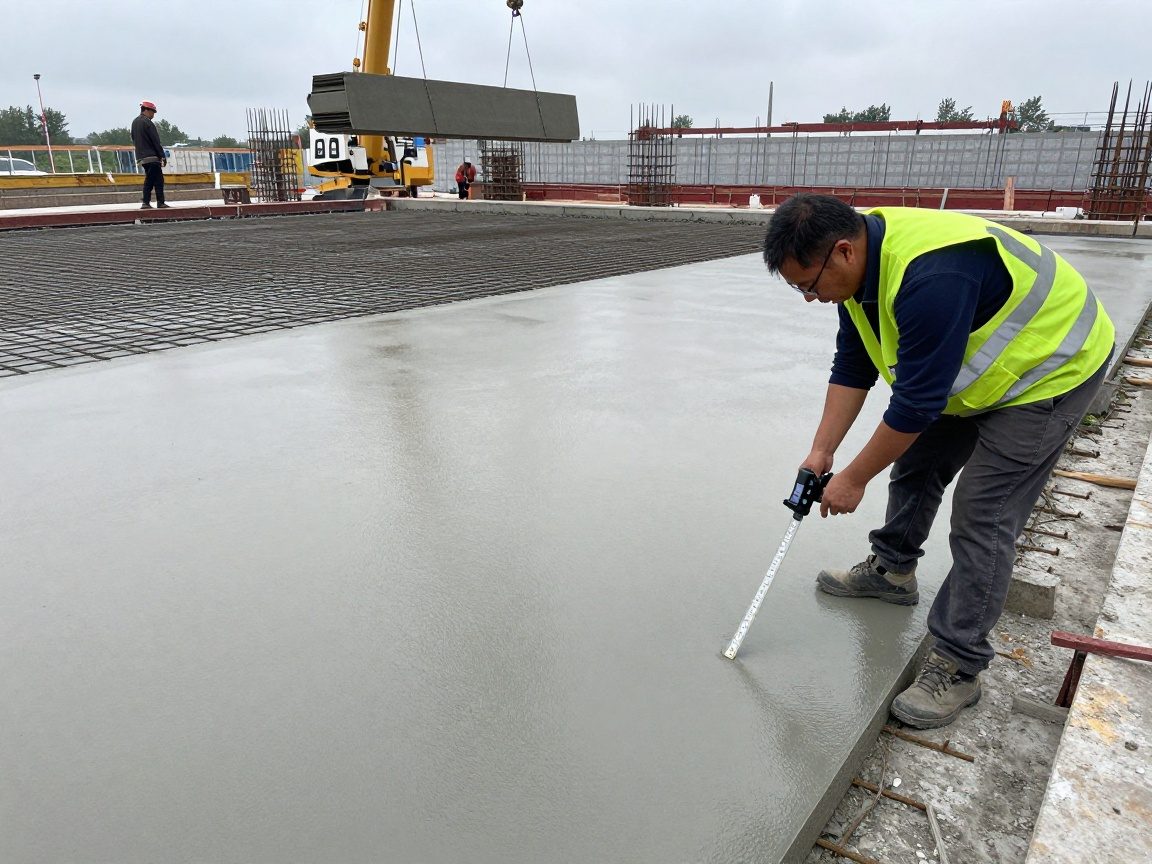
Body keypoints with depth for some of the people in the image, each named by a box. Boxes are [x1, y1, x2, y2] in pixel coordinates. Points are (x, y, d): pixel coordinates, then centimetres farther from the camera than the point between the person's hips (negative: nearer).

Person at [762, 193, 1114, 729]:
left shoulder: (930, 278, -39)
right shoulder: (858, 262, -9)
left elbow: (916, 402, -32)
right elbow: (852, 369, -2)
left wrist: (854, 478, -20)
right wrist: (821, 452, -5)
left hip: (1051, 369, -9)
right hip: (969, 370, 9)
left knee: (982, 519, -10)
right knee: (915, 460, 15)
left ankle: (958, 668, 1)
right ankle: (891, 570, 36)